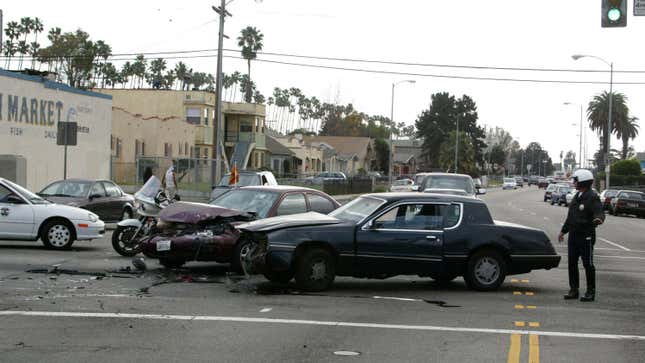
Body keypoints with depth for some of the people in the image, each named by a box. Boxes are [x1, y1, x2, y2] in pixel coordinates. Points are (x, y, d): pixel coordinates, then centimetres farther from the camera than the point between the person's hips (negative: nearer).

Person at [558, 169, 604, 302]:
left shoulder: (592, 197, -12)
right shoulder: (577, 196, 15)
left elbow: (599, 212, -22)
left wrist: (598, 219, -45)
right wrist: (563, 231, 27)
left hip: (586, 236, -8)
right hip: (573, 235, 9)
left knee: (588, 264, -2)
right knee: (572, 263, 9)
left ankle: (591, 292, 5)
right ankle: (574, 290, 18)